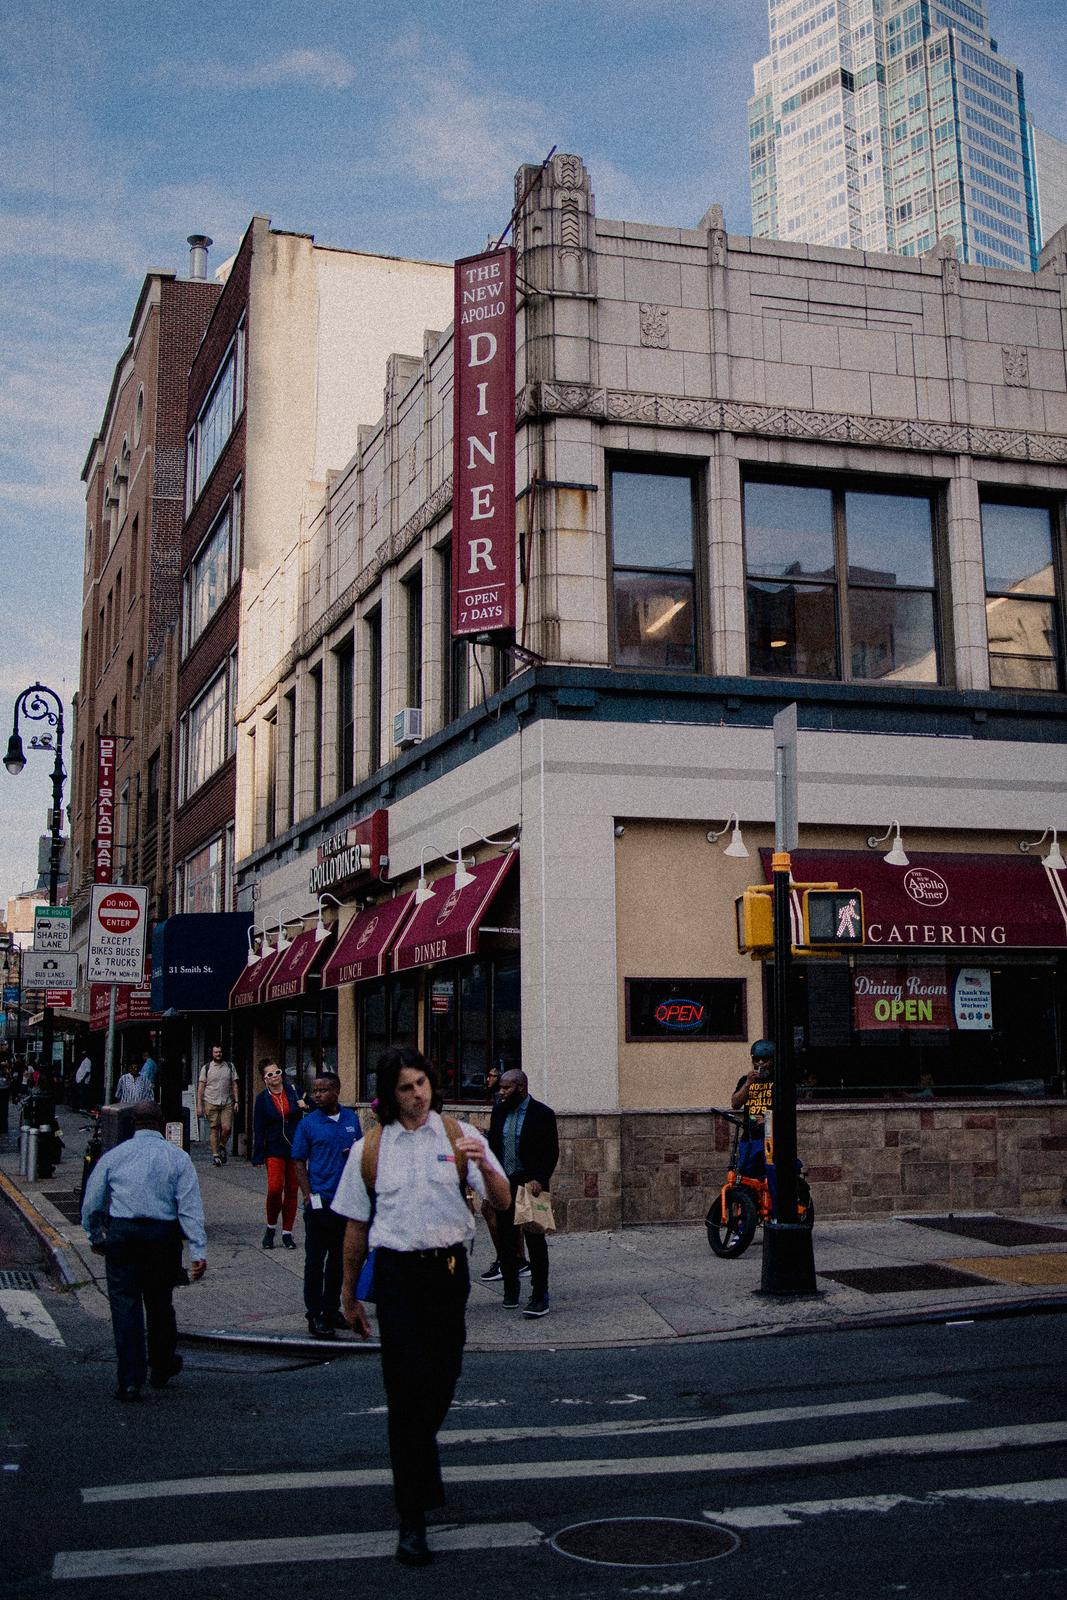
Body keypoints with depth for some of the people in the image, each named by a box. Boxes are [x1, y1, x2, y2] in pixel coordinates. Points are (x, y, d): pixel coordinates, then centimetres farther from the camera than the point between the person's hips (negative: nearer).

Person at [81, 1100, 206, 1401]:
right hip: (163, 1234, 0)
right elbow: (191, 1207, -5)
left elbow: (91, 1204, 10)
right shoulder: (177, 1157, 1)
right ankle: (161, 1368, 32)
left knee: (125, 1305, 3)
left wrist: (96, 1237, 25)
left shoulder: (113, 1155, 5)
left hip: (121, 1233, 0)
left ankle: (130, 1381, 0)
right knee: (159, 1303, 15)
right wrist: (199, 1252, -7)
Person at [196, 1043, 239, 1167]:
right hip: (211, 1103, -1)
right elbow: (201, 1087, 4)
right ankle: (215, 1154, 5)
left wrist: (236, 1101, 4)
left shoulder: (230, 1066, 10)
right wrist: (199, 1105, -1)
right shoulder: (206, 1068, 4)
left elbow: (234, 1085, 12)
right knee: (214, 1129, -2)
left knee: (227, 1128, -9)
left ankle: (222, 1146, 18)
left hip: (227, 1103, 1)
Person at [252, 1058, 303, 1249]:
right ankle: (271, 1228, 7)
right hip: (274, 1149, -2)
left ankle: (287, 1232, 16)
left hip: (295, 1148, 2)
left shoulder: (293, 1090, 3)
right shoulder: (262, 1098, 2)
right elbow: (258, 1129, 2)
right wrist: (258, 1156, -1)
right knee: (275, 1188, -15)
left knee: (292, 1191, 5)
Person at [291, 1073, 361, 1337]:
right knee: (315, 1260, 0)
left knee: (339, 1258, 13)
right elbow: (300, 1163, -3)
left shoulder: (351, 1119, 6)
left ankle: (331, 1310, 26)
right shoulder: (308, 1123, -5)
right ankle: (315, 1316, 8)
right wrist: (309, 1195, -12)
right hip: (320, 1201, -4)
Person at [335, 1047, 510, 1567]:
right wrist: (349, 1295, 13)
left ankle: (419, 1456, 45)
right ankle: (412, 1517, -1)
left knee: (442, 1379, 13)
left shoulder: (458, 1136, 3)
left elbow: (501, 1202, -2)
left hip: (449, 1269, 2)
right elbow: (356, 1226, 10)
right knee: (405, 1388, -6)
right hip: (396, 1271, -2)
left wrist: (483, 1164, -22)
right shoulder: (370, 1149, 4)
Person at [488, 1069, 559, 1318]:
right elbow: (492, 1146, 12)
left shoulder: (542, 1114, -8)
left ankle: (539, 1297, 2)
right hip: (503, 1185, 5)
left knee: (536, 1242, -1)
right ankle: (511, 1290, 22)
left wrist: (539, 1180, -19)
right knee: (505, 1240, 9)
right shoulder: (499, 1111, 7)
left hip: (530, 1185, -5)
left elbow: (552, 1152, -8)